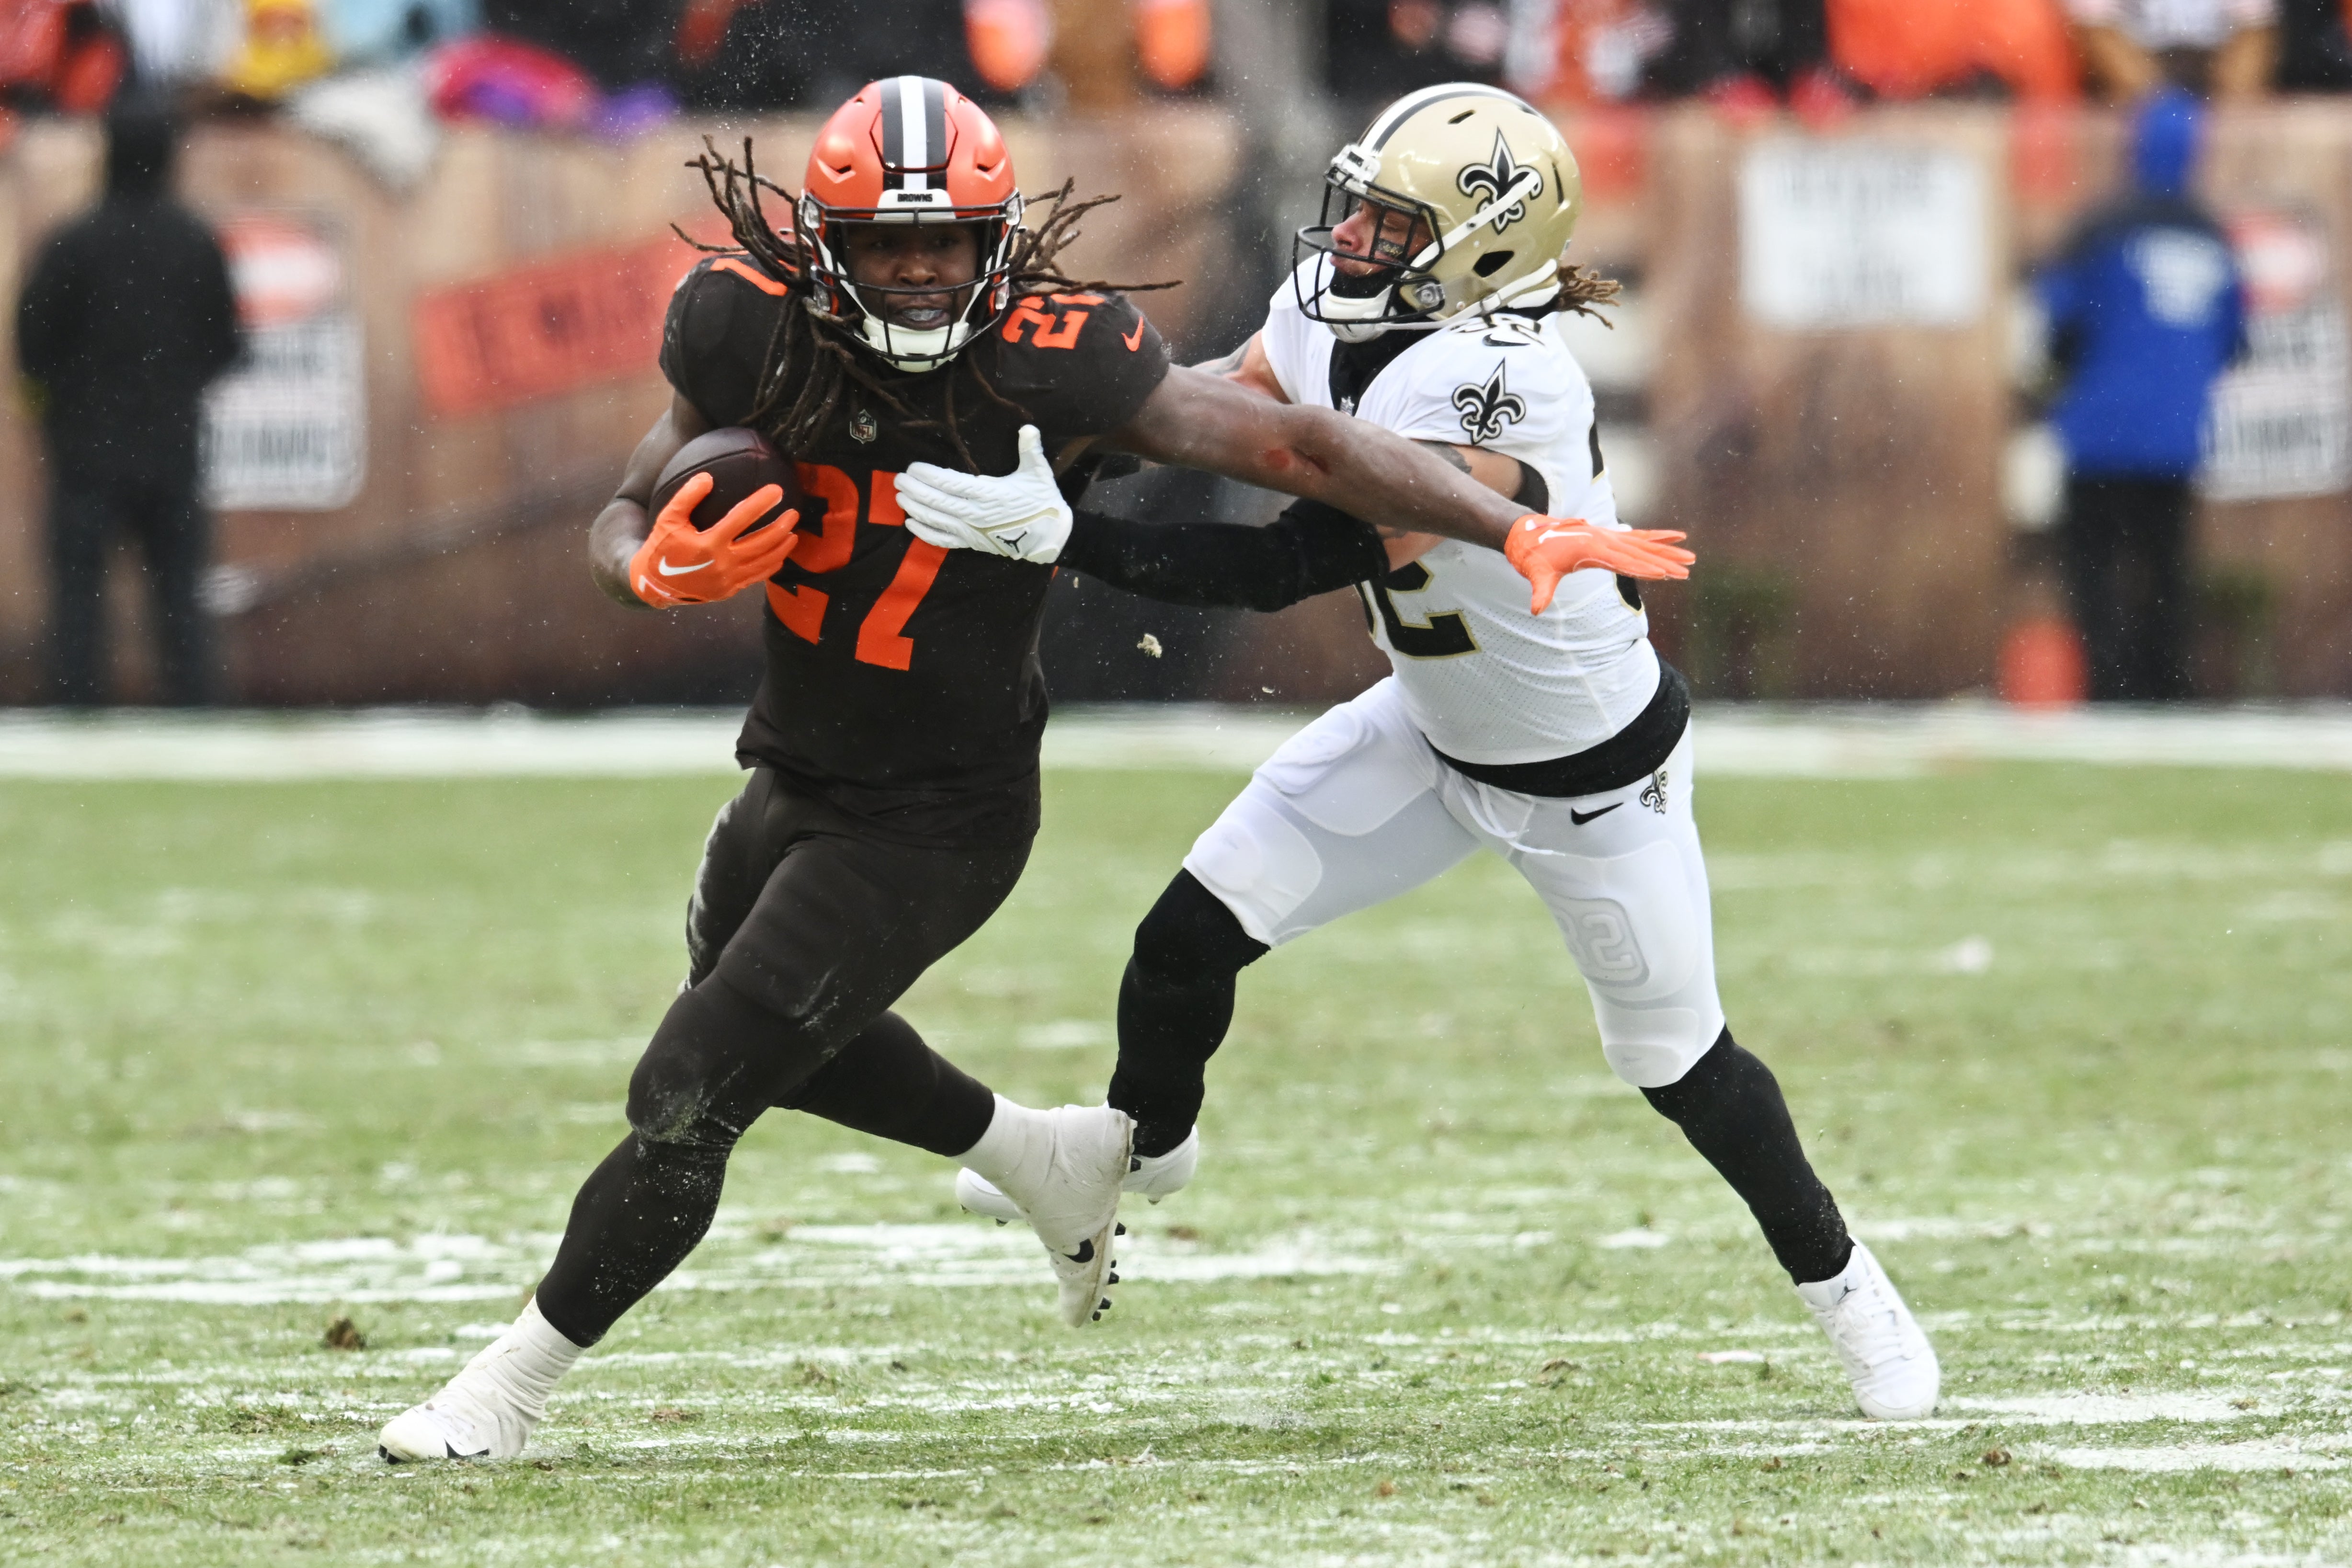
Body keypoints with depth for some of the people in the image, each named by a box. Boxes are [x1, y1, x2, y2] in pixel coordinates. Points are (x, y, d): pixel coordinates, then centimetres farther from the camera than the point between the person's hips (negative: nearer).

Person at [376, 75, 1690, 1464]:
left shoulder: (1054, 368, -24)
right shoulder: (760, 342, -15)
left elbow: (1297, 446, -21)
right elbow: (623, 521, -7)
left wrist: (1522, 531, -27)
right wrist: (657, 570, -32)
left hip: (934, 826, -6)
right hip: (794, 777, 6)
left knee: (690, 1099, -7)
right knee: (787, 1040, 30)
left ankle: (509, 1392, 9)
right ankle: (1049, 1161, 52)